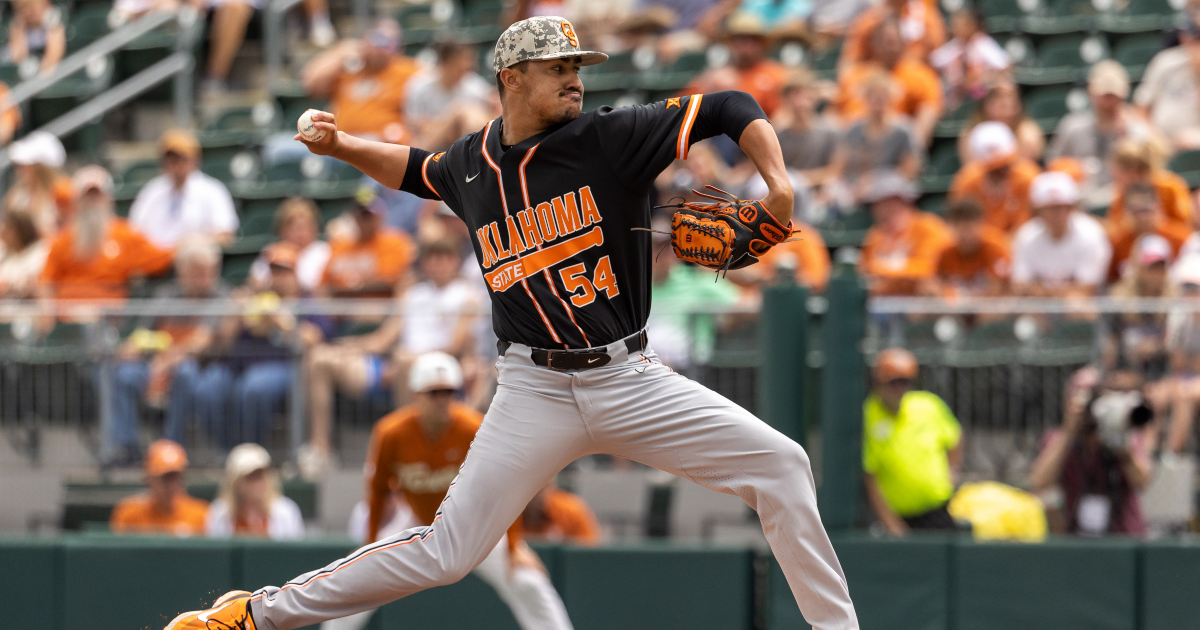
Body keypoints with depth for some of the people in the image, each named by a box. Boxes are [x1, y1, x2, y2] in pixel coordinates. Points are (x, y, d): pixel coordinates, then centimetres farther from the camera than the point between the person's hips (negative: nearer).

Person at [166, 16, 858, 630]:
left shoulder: (612, 137, -5)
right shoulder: (471, 163, 5)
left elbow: (733, 109, -5)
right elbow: (416, 169, 30)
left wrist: (777, 181, -22)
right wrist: (342, 145, 14)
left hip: (629, 378, 0)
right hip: (536, 390, 0)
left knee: (780, 464, -11)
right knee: (447, 553, -6)